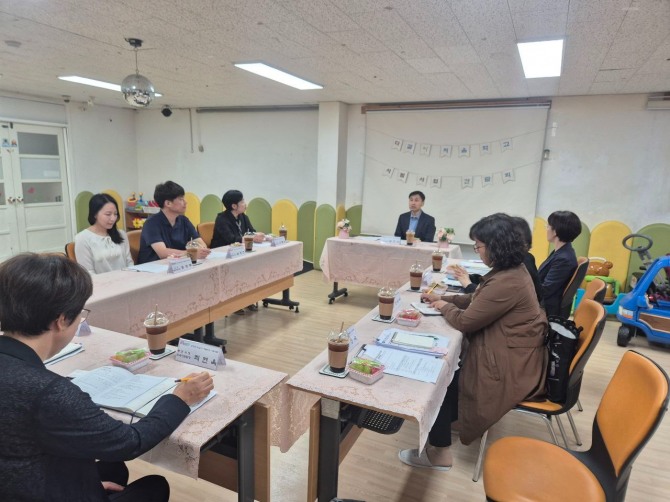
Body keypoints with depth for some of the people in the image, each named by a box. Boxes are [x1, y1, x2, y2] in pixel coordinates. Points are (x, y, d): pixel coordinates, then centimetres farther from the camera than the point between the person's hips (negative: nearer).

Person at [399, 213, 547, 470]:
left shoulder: (506, 283, -29)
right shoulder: (512, 270, 5)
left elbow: (465, 321, -21)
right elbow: (476, 301, 17)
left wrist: (444, 307, -2)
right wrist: (443, 298, 9)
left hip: (511, 368, -10)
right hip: (514, 355, 10)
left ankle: (438, 452, 9)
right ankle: (451, 416, 30)